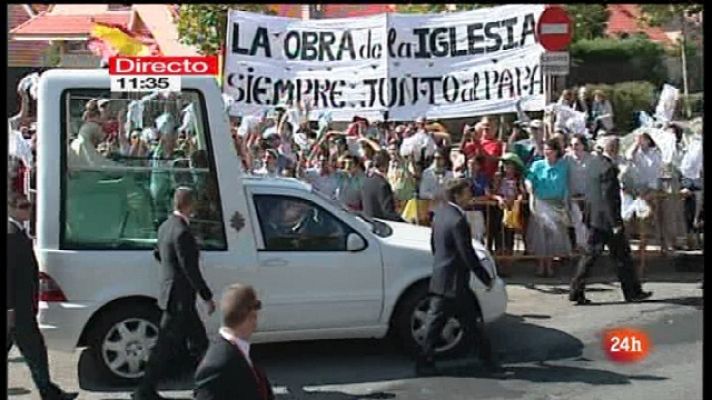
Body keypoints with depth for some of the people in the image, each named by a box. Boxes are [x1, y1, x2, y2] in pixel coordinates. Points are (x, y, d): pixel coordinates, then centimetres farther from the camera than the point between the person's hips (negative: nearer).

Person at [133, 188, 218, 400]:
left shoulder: (166, 226, 6)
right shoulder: (182, 232, -23)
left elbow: (159, 254, 18)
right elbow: (191, 270, -22)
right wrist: (208, 297, -15)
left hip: (173, 294, 10)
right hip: (179, 297, -10)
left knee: (199, 339, 18)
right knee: (165, 346, 1)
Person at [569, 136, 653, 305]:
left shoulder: (595, 162, 8)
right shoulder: (608, 168, -19)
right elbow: (608, 198, -22)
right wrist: (615, 223, -19)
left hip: (594, 218, 9)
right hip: (607, 218, -8)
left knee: (591, 254, 11)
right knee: (622, 255, 4)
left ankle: (576, 291, 8)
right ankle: (632, 292, 15)